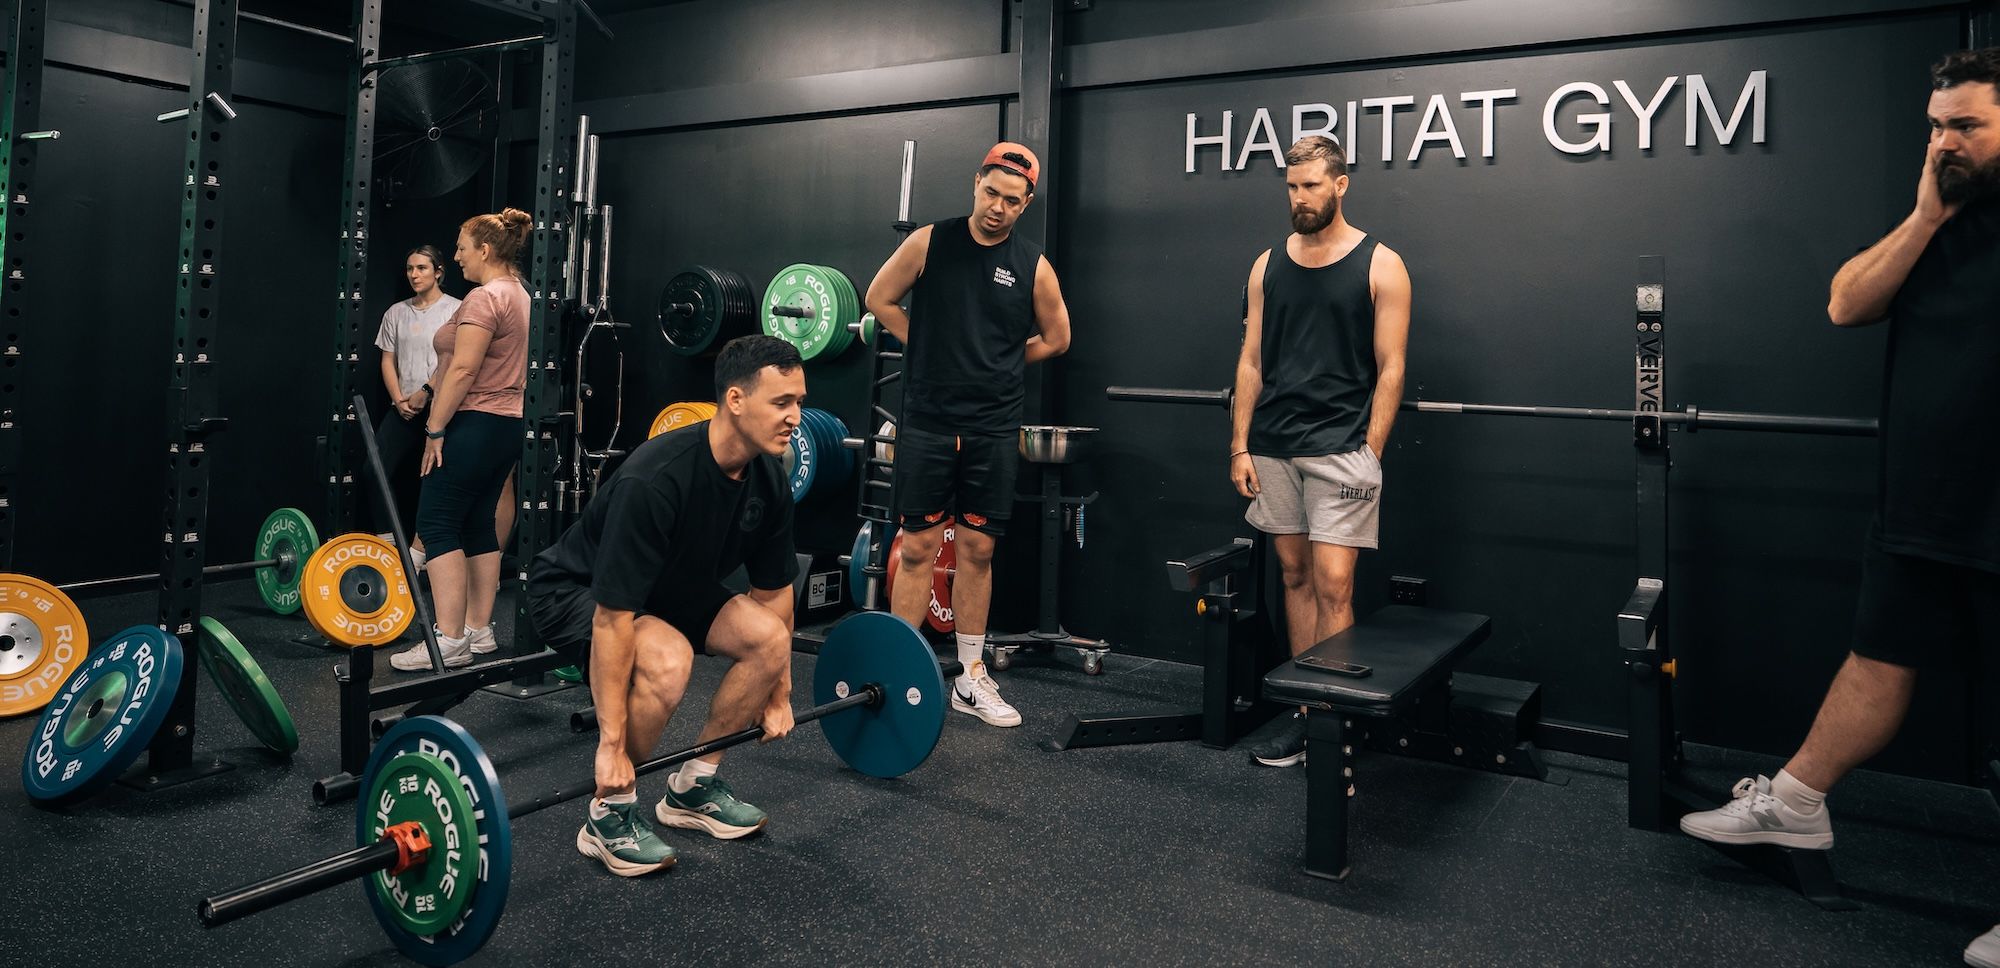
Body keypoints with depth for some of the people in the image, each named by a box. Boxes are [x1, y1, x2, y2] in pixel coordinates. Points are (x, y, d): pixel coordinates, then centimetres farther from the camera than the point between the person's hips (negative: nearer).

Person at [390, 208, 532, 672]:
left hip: (475, 424, -10)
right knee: (479, 525, 12)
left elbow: (464, 370, -20)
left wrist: (435, 429, -16)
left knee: (437, 525, -8)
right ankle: (480, 631, 15)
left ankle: (450, 641, -11)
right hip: (509, 424, 10)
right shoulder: (519, 296, 17)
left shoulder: (484, 298, -14)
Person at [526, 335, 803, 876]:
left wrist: (779, 695, 6)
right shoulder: (655, 480, -37)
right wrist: (611, 744, -32)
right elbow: (613, 616, -35)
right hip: (573, 591, -7)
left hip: (668, 588, 7)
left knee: (770, 639, -12)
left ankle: (693, 788, 5)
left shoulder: (768, 482, -13)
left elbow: (772, 590, 1)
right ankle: (609, 815, -11)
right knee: (667, 660, -35)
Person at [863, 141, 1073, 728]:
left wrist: (996, 364, 9)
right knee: (918, 549, 2)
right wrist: (930, 352, 4)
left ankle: (971, 680, 19)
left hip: (993, 431, 1)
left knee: (977, 551, 8)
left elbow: (1056, 339, 13)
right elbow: (880, 299, 9)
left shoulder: (1033, 266, 1)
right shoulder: (930, 243, -1)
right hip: (926, 422, -1)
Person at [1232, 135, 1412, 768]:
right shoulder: (1269, 265, 10)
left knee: (1333, 585, -7)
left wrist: (1370, 455, -8)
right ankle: (1304, 710, 20)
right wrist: (1240, 446, 4)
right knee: (1295, 577, 10)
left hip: (1340, 449, -4)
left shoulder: (1379, 265, -1)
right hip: (1273, 449, 4)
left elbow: (1389, 370, -3)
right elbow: (1252, 361, 10)